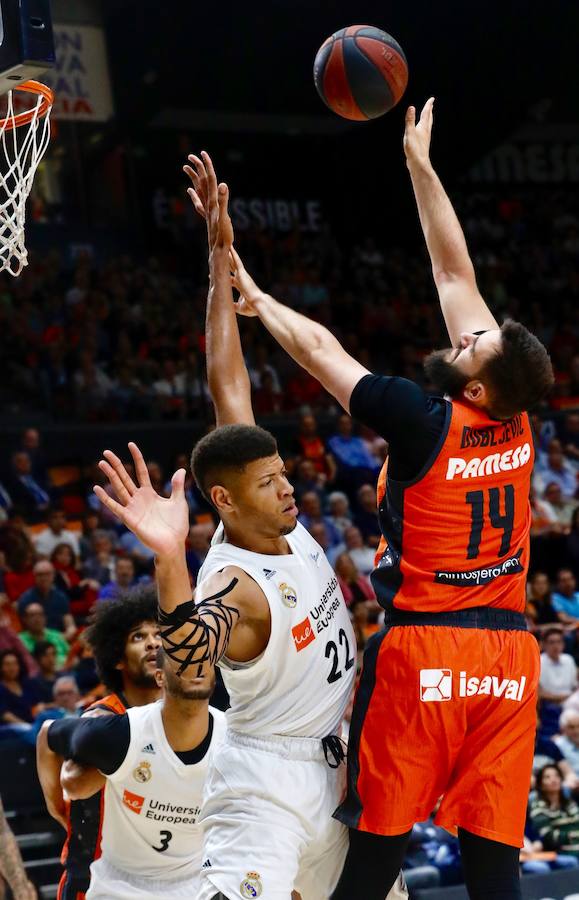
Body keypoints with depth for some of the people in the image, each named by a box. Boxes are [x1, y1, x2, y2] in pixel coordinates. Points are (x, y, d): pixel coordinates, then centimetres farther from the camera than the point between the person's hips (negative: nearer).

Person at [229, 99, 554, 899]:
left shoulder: (426, 425, -12)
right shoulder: (516, 425, 3)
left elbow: (322, 348, -1)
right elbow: (455, 273, 11)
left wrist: (254, 298, 16)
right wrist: (420, 164, 19)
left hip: (425, 650, -5)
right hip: (508, 653, 5)